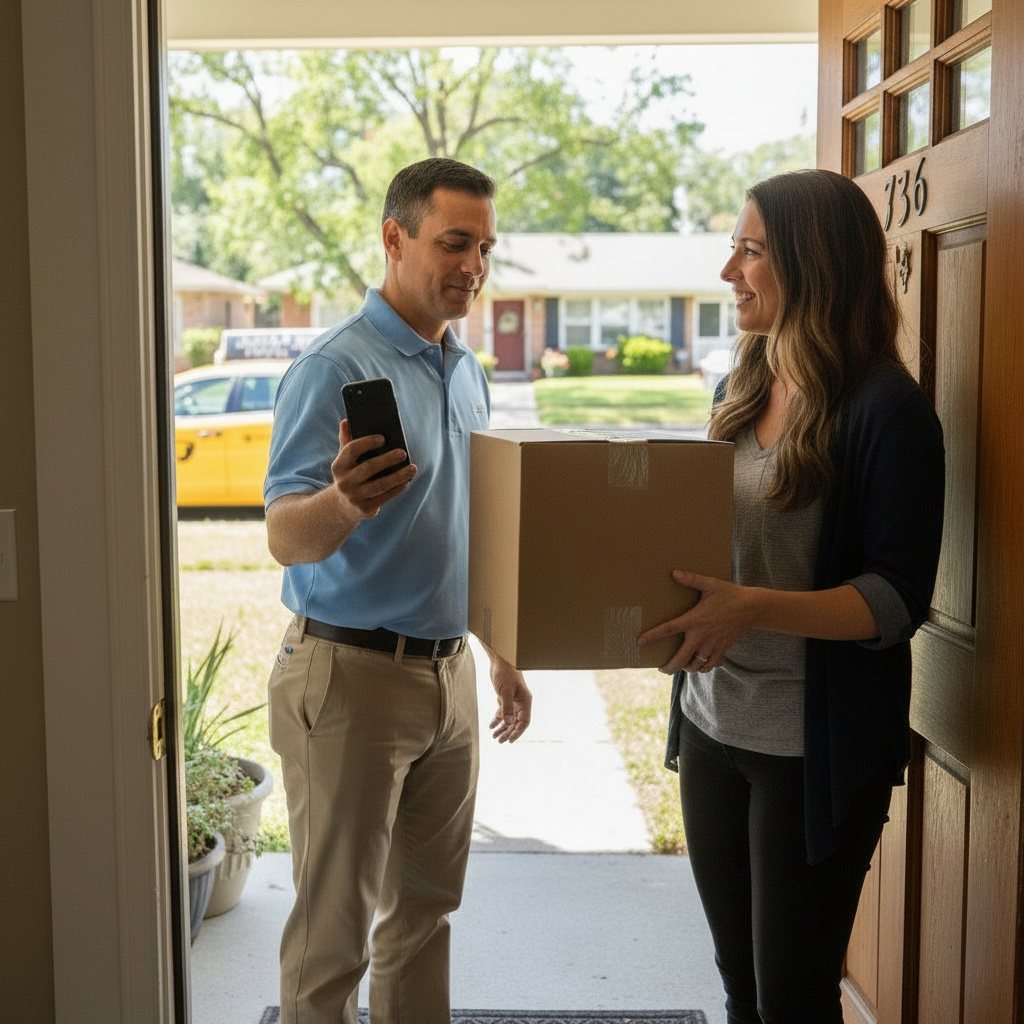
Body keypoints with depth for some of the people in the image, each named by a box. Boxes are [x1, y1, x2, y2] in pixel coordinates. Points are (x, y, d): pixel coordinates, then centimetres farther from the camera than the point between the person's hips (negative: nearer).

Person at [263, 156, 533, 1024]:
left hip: (449, 670, 7)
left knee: (426, 906, 17)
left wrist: (501, 655, 20)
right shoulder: (334, 368, -14)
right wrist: (344, 503, -46)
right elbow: (285, 538, -24)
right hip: (351, 674, -7)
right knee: (334, 925, 3)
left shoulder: (467, 372, 11)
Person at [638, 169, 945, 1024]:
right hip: (713, 727, 7)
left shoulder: (886, 408, -14)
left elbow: (899, 598, -17)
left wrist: (755, 608, -30)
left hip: (818, 750, -7)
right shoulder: (742, 392, 8)